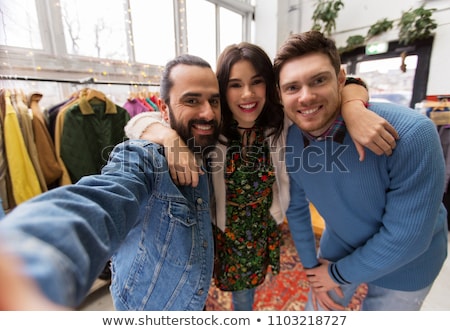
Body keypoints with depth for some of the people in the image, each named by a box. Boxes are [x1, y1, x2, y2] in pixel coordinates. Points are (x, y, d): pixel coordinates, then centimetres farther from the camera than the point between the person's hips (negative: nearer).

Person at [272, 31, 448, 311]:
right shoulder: (288, 141, -19)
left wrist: (339, 273, -16)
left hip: (405, 263, -3)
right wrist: (311, 264, 0)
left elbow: (407, 237, -27)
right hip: (340, 245, 4)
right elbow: (296, 207, -4)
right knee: (317, 309, 21)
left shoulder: (410, 134, -34)